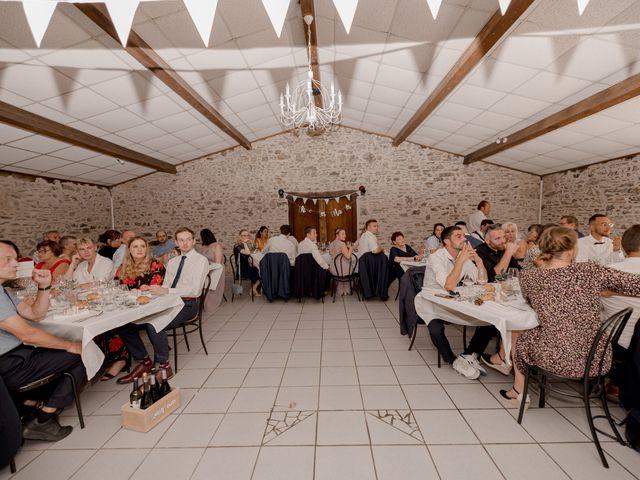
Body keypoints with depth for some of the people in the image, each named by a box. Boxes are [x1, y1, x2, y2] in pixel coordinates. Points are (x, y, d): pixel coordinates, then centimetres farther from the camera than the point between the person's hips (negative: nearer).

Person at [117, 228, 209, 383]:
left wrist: (166, 291, -21)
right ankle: (144, 361, 13)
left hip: (187, 305, -7)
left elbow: (194, 290, -16)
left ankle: (163, 366, -9)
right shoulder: (172, 262, 19)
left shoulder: (201, 260, -6)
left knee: (154, 325, -31)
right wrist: (150, 288, -4)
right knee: (125, 324, -5)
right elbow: (165, 287, 17)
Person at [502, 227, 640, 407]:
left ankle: (519, 391, 41)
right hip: (598, 360, 3)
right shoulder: (590, 271, -12)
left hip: (555, 360, -2)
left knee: (517, 333, 29)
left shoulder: (528, 277, -13)